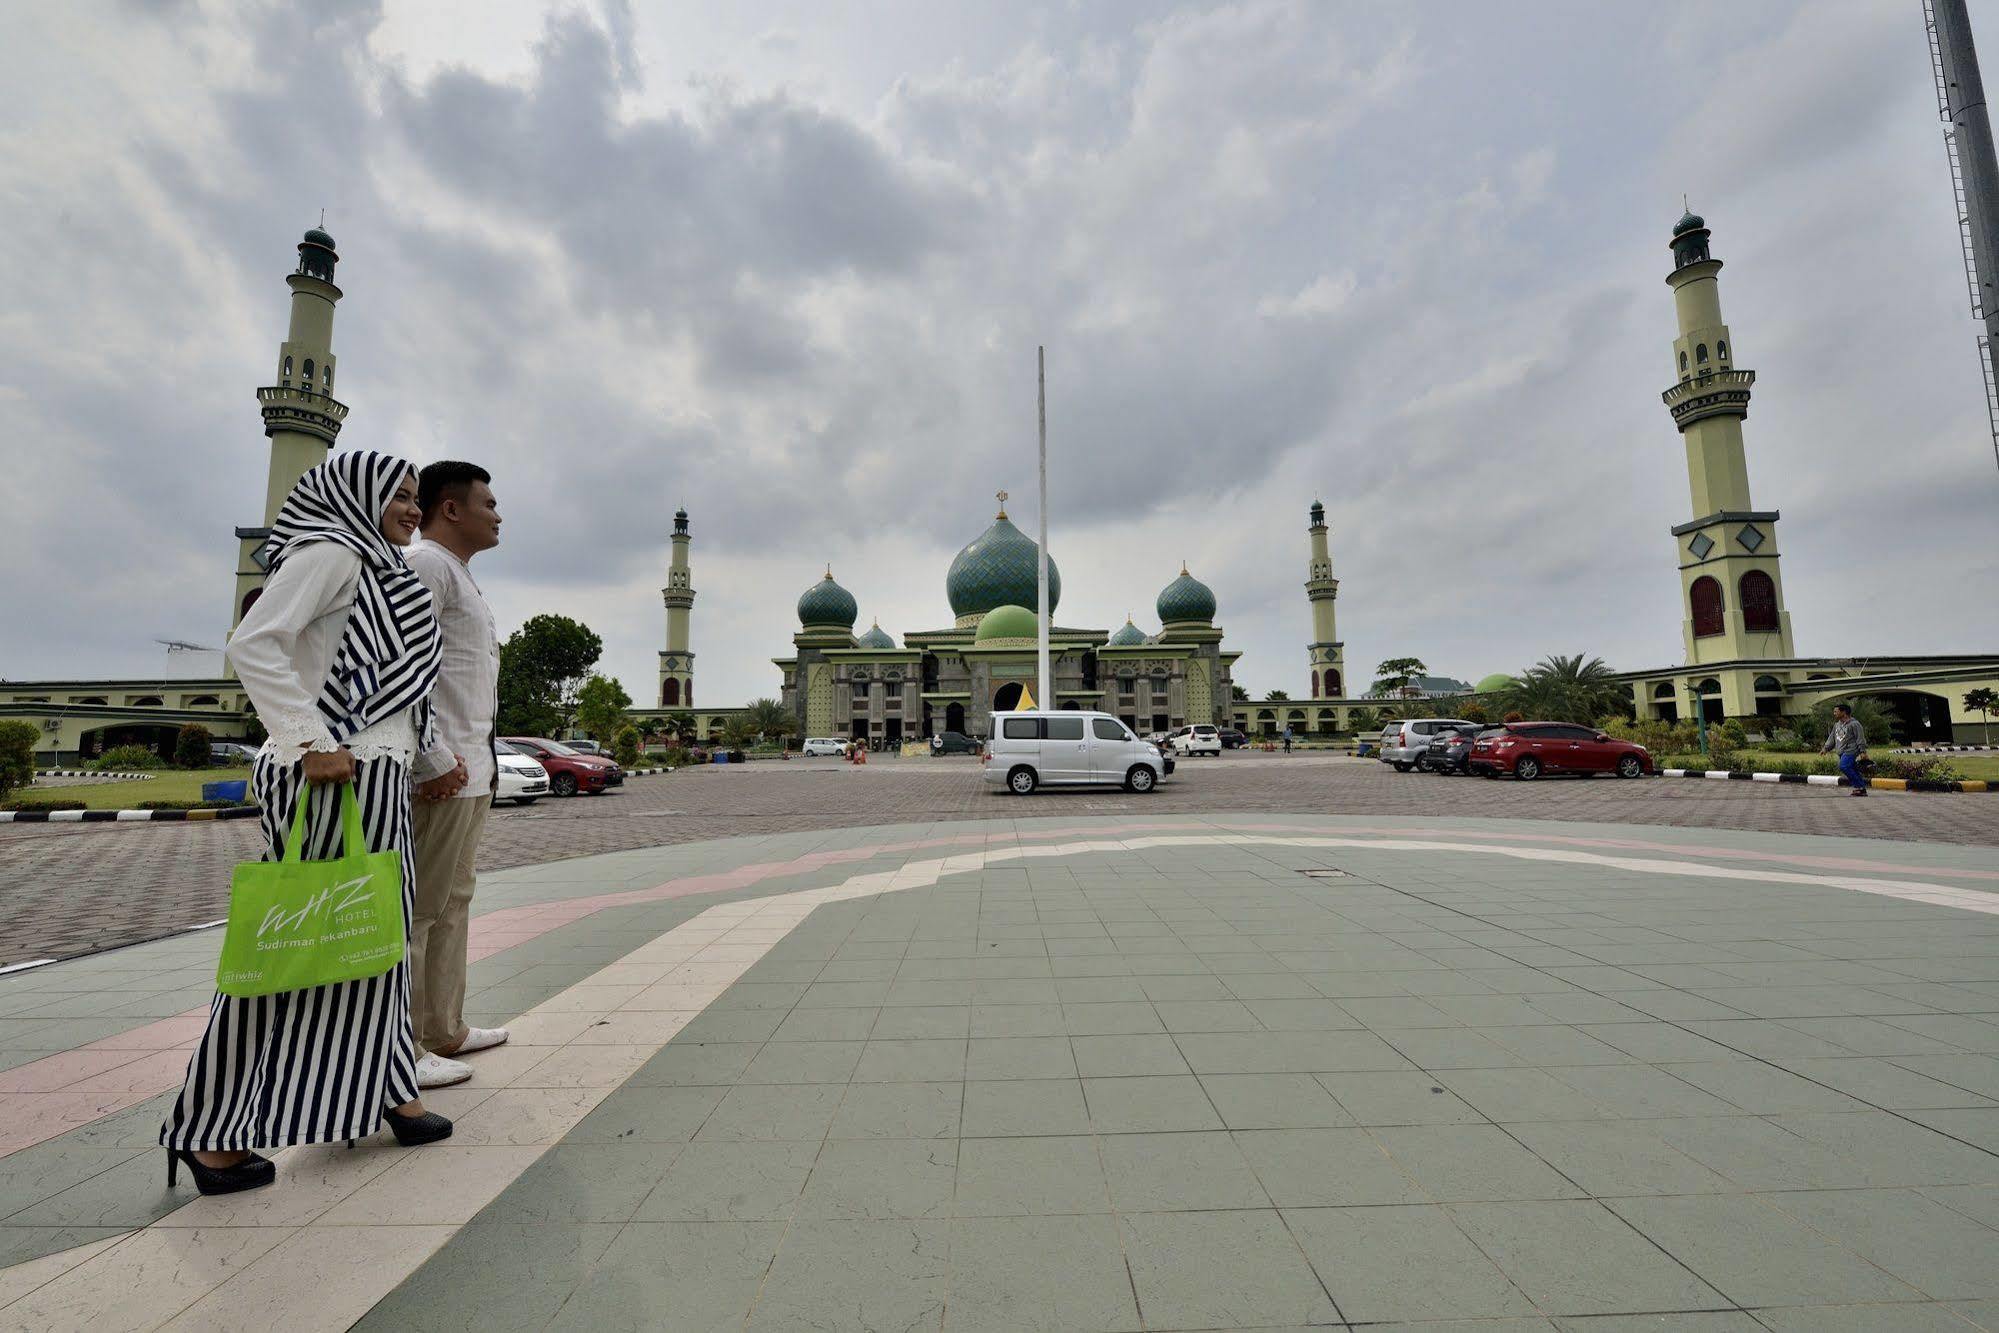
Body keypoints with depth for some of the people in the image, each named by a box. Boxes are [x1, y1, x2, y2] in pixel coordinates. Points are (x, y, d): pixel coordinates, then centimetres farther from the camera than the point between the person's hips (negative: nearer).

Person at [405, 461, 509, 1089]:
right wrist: (438, 760, -21)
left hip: (470, 768, 10)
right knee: (419, 909, -3)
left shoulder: (460, 576, 21)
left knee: (452, 903, 15)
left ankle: (445, 1032, 27)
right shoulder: (426, 565, -9)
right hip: (444, 772, -10)